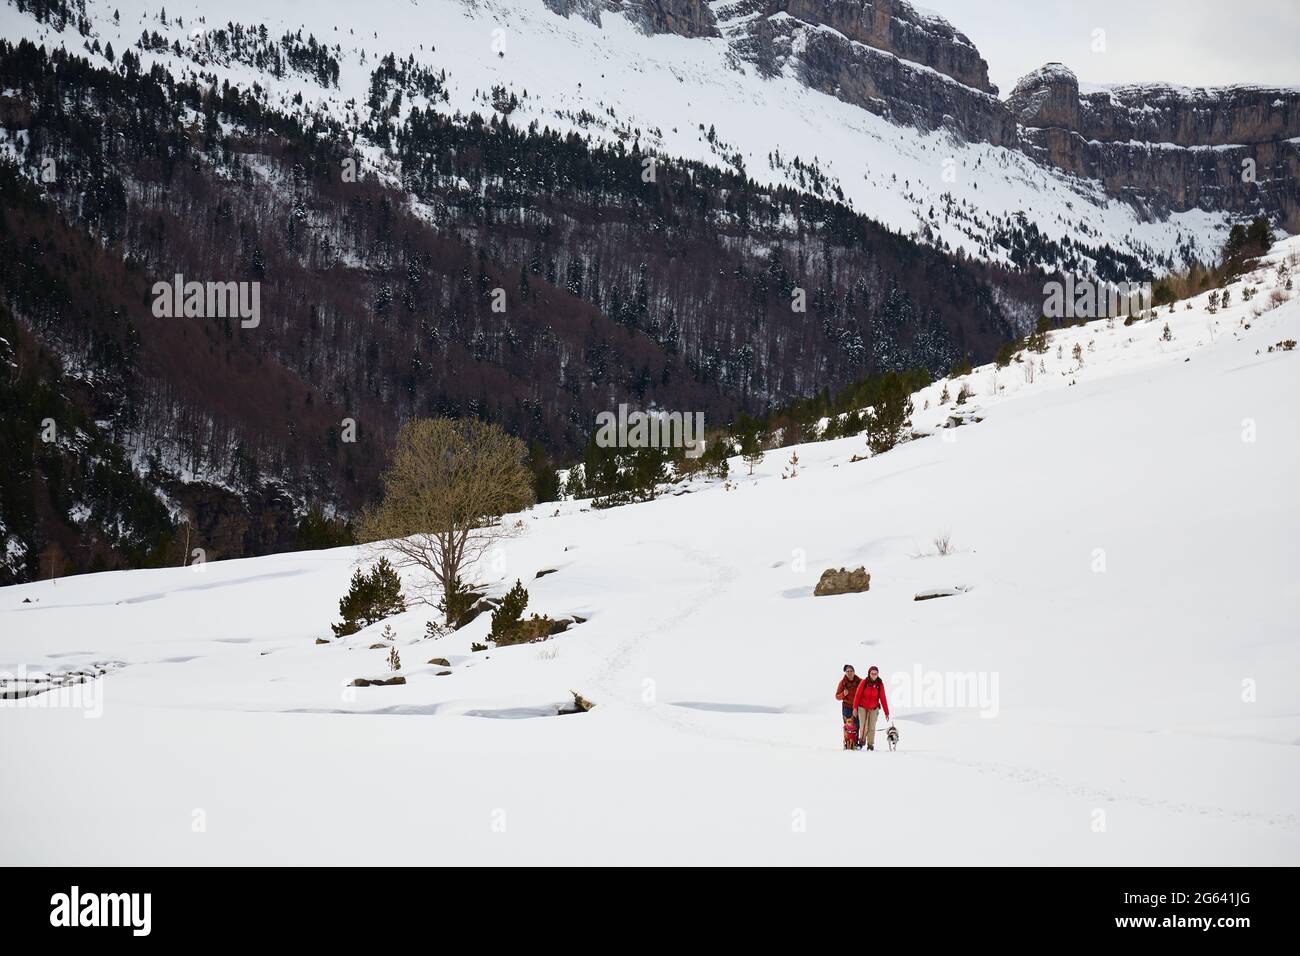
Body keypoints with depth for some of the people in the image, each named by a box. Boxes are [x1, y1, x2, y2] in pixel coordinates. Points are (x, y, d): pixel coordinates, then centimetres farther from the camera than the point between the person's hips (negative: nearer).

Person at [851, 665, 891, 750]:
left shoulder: (880, 684, -4)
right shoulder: (863, 683, -8)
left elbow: (883, 699, -2)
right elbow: (857, 695, -4)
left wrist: (886, 712, -2)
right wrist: (855, 707, -10)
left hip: (874, 709, 1)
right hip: (863, 708, -1)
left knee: (871, 727, 0)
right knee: (863, 727, -8)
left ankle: (870, 744, 11)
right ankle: (861, 741, 13)